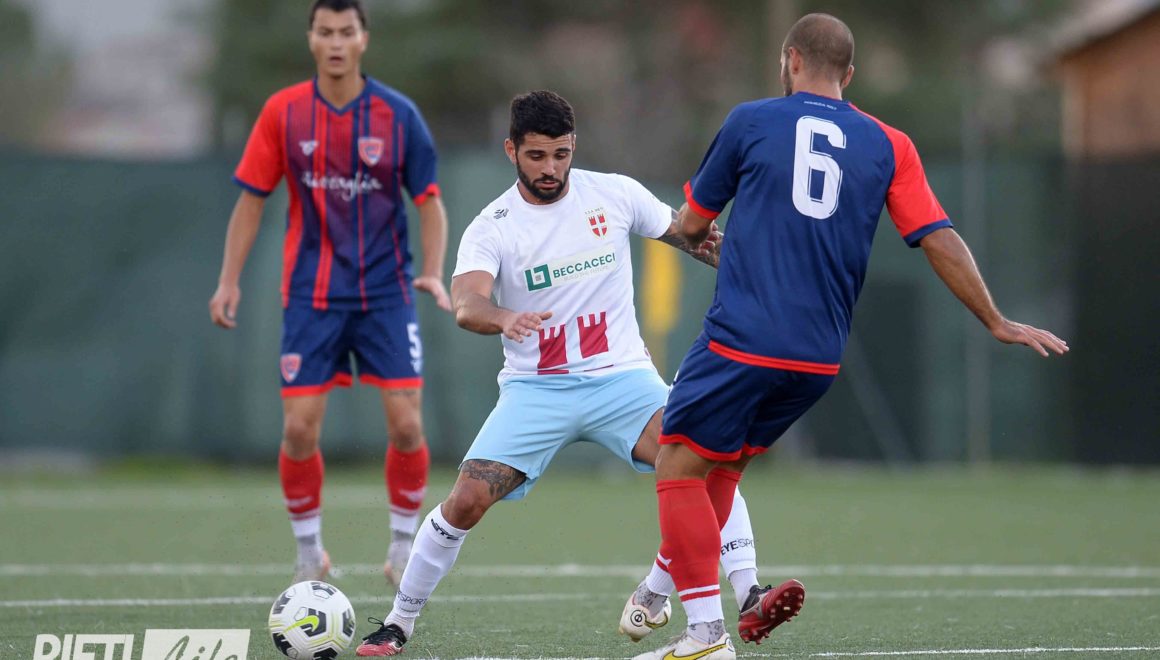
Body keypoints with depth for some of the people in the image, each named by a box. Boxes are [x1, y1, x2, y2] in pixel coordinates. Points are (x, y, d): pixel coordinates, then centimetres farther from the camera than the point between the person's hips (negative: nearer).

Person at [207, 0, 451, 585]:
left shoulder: (398, 115, -3)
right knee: (299, 428, -5)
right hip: (311, 295, 0)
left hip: (385, 293, 0)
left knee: (405, 425, -8)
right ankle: (309, 551, 14)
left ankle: (404, 545, 11)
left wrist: (432, 272, -12)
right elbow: (252, 198, 5)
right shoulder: (283, 112, -1)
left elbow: (429, 202, 2)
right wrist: (229, 280, 0)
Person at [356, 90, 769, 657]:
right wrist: (503, 319, -48)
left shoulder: (616, 195, 0)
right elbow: (466, 305, -27)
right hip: (536, 390, -1)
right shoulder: (491, 228, -8)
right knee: (466, 501, -15)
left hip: (620, 376, 1)